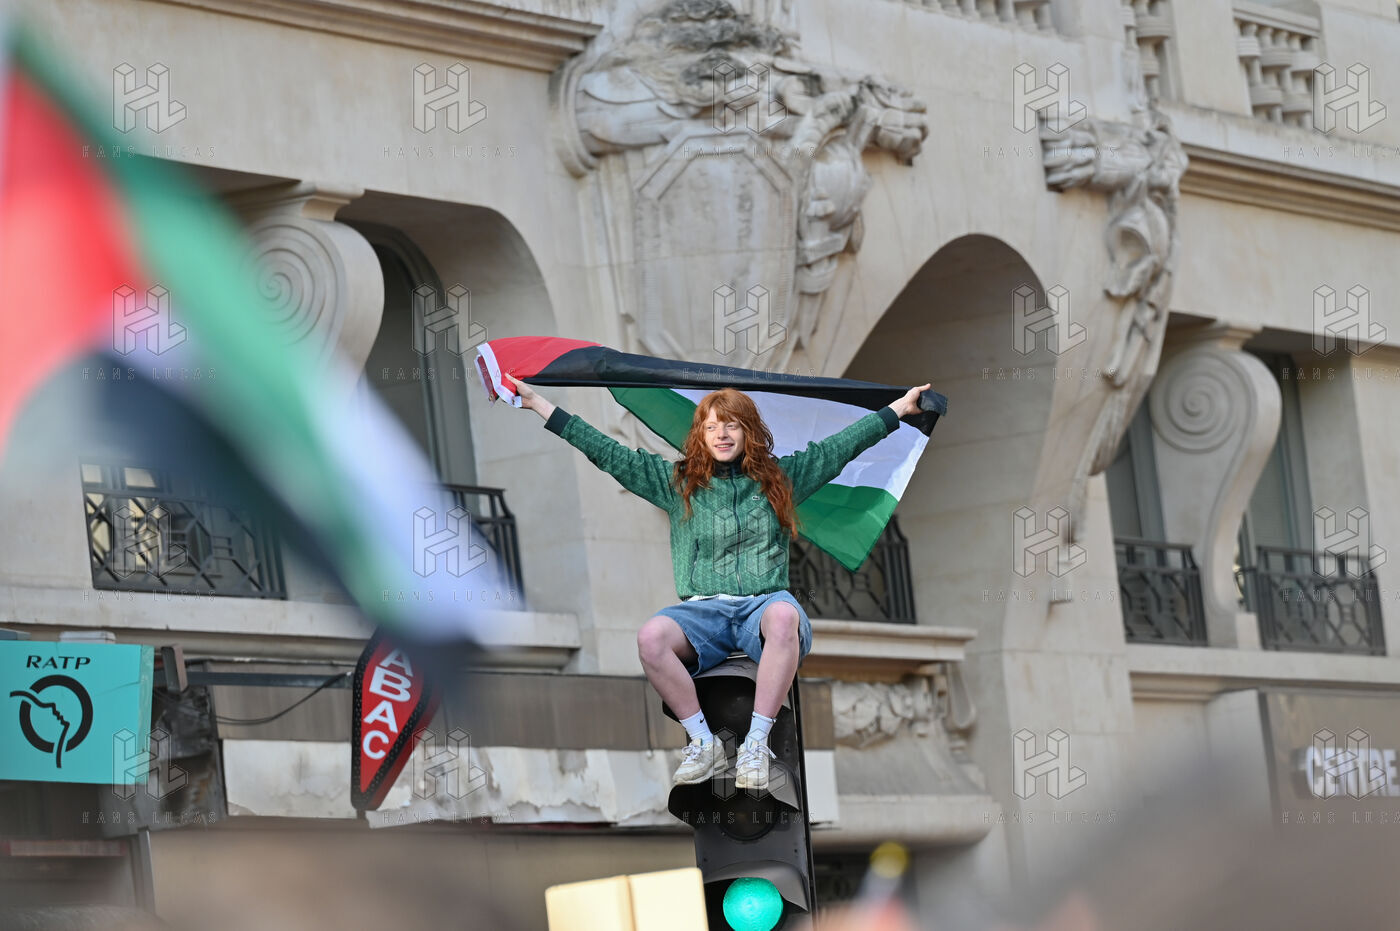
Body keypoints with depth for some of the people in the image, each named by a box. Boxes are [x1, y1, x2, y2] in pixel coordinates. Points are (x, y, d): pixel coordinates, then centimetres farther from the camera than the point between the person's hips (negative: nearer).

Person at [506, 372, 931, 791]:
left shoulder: (779, 477, 16)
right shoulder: (677, 482, 14)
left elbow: (841, 446, 18)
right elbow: (607, 453, 13)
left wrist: (901, 407, 19)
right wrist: (537, 403, 9)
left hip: (765, 602, -1)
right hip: (704, 610, 1)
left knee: (783, 615, -40)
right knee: (651, 638, -33)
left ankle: (756, 743, -34)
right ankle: (703, 742, -20)